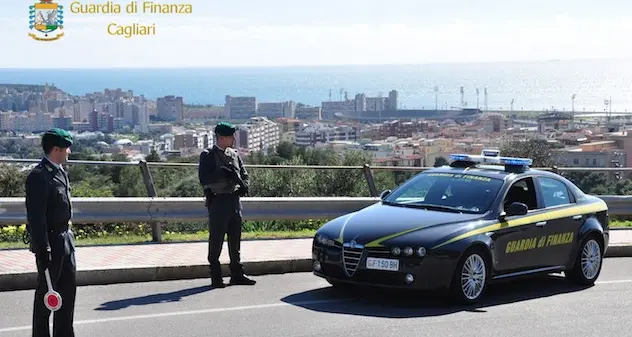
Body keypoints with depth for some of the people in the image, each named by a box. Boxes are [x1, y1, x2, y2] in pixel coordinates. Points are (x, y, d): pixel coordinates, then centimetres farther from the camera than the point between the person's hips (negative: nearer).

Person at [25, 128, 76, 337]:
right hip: (50, 241, -9)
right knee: (46, 291, 1)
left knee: (68, 287, 15)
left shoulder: (59, 172, 12)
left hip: (65, 238, 9)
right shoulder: (39, 176, -18)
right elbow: (36, 216, -21)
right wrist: (42, 249, -23)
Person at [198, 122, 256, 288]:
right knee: (216, 240, -1)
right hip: (218, 201, -6)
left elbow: (244, 174, 18)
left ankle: (237, 274, 20)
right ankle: (216, 277, 6)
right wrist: (223, 173, -23)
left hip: (234, 200, 6)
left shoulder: (234, 154, 14)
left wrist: (244, 186, -3)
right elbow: (204, 179, -16)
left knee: (235, 239, 11)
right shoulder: (208, 155, -5)